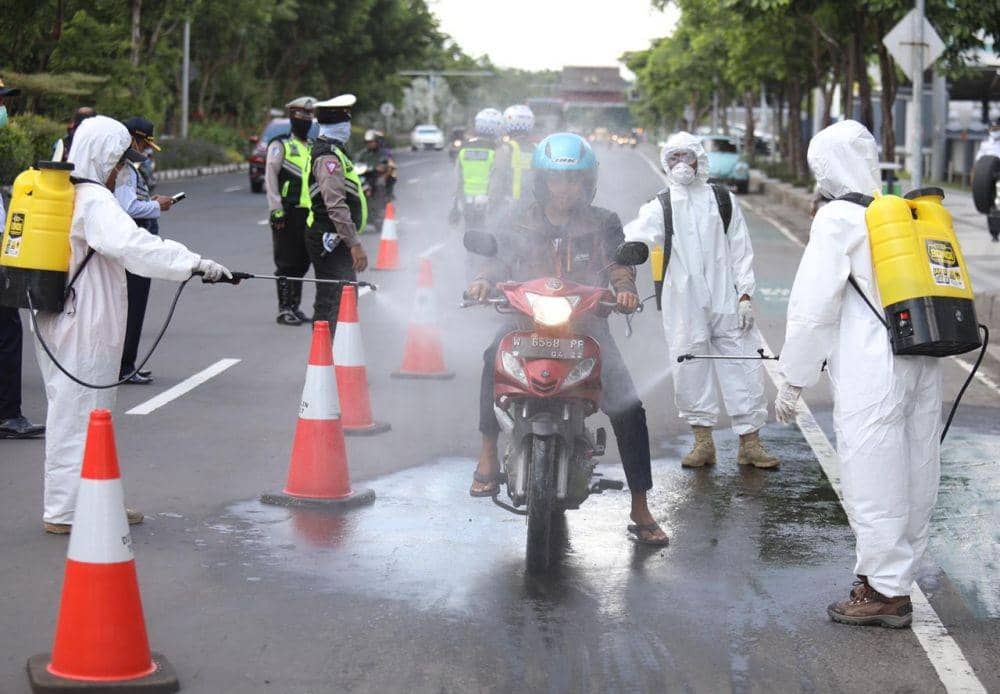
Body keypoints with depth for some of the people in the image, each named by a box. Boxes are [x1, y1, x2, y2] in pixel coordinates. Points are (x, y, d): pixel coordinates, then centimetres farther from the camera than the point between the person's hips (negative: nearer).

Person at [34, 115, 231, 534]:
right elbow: (133, 246, -32)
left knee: (89, 410, 18)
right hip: (82, 328, -10)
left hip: (59, 322, 10)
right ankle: (66, 512, 3)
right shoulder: (94, 201, -18)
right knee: (78, 412, -3)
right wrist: (197, 264, -35)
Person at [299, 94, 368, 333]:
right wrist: (354, 243, -27)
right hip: (330, 240, -11)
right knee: (330, 302, -10)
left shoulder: (328, 150, 16)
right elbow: (336, 206, -25)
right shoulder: (328, 156, -18)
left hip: (333, 240, 11)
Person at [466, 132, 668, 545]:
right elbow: (500, 263, 5)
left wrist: (625, 292, -18)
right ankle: (488, 455, -21)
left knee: (628, 409, -12)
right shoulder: (516, 224, 11)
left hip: (587, 324, 1)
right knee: (496, 359, -36)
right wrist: (483, 282, -17)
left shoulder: (602, 224, 10)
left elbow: (619, 269, 4)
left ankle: (640, 510, -2)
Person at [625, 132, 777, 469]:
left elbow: (741, 251, 9)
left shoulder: (723, 200, 9)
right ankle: (703, 441, 16)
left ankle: (750, 442, 9)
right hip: (684, 304, 0)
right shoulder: (661, 207, 5)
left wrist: (745, 295, 2)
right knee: (690, 369, 3)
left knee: (741, 368, 0)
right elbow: (637, 235, -14)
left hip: (725, 302, 0)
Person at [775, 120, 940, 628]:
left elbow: (813, 307, -8)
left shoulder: (837, 219, -7)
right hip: (923, 367, 7)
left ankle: (885, 591, 4)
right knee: (913, 477, 12)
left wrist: (792, 381, -2)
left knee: (871, 479, 0)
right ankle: (895, 579, 22)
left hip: (869, 373, -7)